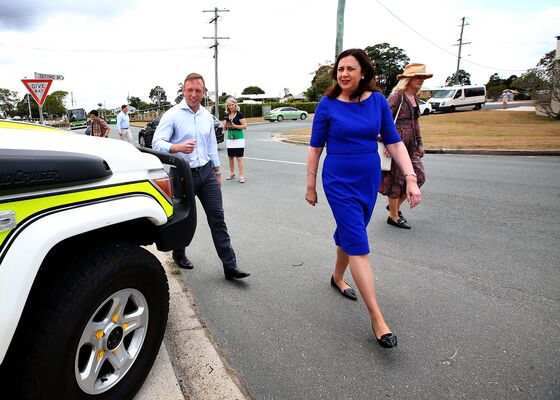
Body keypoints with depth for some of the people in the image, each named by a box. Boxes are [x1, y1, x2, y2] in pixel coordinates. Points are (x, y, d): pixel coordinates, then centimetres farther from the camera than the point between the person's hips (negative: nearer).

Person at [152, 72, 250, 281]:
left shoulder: (207, 115, 10)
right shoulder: (172, 115, -8)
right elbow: (157, 143, -16)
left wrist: (217, 171, 17)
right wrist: (179, 148, -35)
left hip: (207, 172, 4)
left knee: (217, 217, 0)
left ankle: (230, 266, 2)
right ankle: (179, 255, 37)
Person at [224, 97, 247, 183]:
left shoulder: (239, 114, -7)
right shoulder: (227, 115, 11)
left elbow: (245, 126, -11)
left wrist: (234, 126, -20)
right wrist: (225, 125, -3)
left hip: (238, 138, -6)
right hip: (229, 138, 6)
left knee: (239, 157, -7)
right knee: (230, 157, 10)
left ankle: (241, 176, -3)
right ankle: (232, 173, 25)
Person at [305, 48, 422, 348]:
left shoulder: (378, 100, 0)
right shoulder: (327, 105, -7)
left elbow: (394, 142, 1)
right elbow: (315, 147, -1)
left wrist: (411, 178, -9)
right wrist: (311, 186, 1)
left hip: (369, 180, 4)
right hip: (339, 182, -4)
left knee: (348, 234, 19)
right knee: (358, 244, -8)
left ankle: (337, 278, 46)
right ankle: (377, 318, -3)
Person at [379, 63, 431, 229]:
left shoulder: (415, 99, 14)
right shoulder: (397, 96, -11)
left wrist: (420, 144, 22)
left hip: (411, 145, 9)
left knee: (419, 177, 8)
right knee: (397, 180, 0)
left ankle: (395, 205, 26)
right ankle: (393, 217, 14)